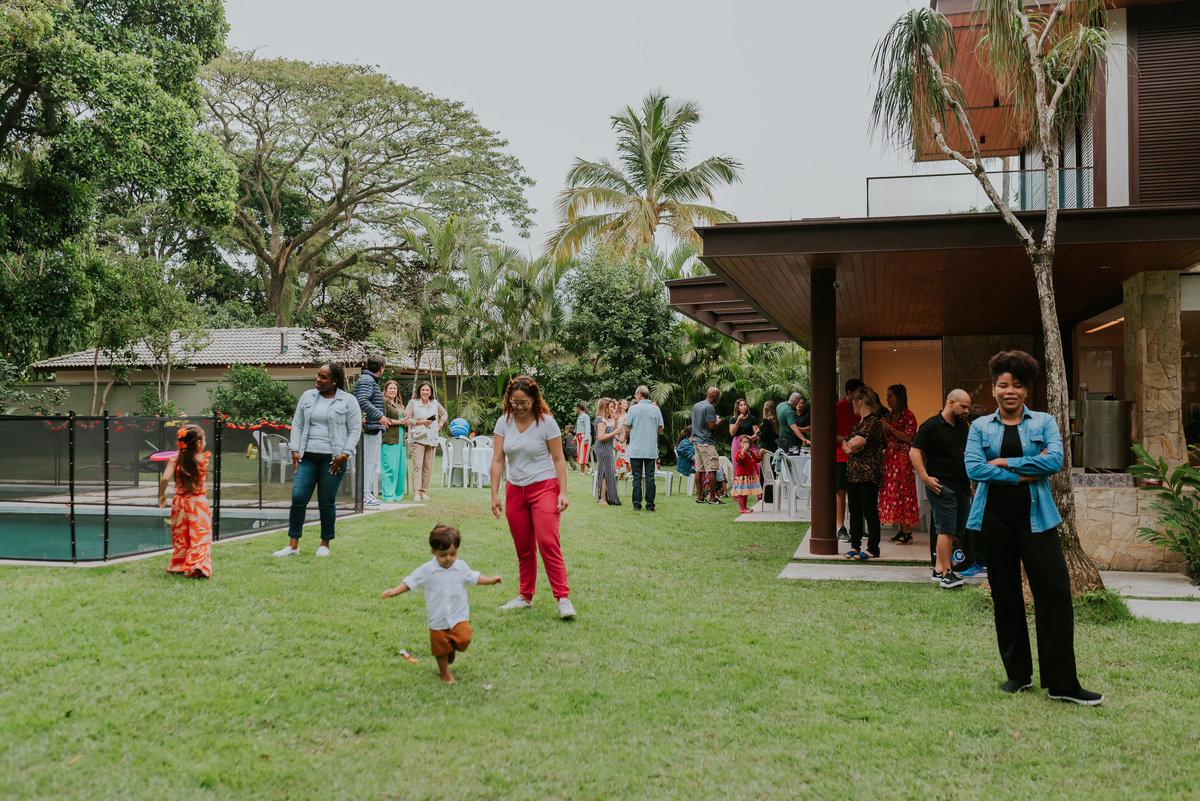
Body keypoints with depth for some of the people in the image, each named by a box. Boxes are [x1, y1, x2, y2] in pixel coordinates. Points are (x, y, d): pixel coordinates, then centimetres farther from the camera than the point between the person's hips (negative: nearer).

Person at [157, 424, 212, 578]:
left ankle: (179, 565, 24)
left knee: (180, 536, 15)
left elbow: (165, 478, -15)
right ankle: (198, 566, -5)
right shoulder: (203, 459, -8)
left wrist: (161, 494, 0)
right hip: (198, 503, -2)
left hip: (180, 502, 3)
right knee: (200, 536, 3)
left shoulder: (175, 459, -5)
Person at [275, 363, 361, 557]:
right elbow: (297, 425, 14)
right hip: (307, 457, 3)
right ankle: (293, 544, 4)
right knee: (298, 498, -4)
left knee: (327, 503, 2)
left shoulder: (348, 401, 1)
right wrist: (295, 450, 3)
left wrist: (345, 455, -9)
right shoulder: (307, 397, 12)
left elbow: (355, 430, 0)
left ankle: (325, 544, 16)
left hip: (332, 459, -3)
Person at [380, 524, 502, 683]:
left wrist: (490, 580, 16)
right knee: (440, 647, 10)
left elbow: (473, 578, 16)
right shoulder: (426, 570, -9)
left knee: (463, 639, -19)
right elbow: (410, 582, -4)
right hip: (438, 619, 0)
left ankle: (452, 650, 16)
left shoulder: (462, 567, -1)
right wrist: (394, 591, -16)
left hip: (459, 616, 1)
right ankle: (444, 672, 35)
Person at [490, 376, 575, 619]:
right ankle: (526, 597, 22)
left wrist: (563, 492, -11)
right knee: (523, 548, 8)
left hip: (544, 487, -4)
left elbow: (558, 460, -4)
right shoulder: (504, 422, 3)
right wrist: (495, 494, -1)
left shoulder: (546, 422, -7)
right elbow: (497, 459, 4)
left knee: (548, 542, -15)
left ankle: (562, 599, -12)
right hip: (515, 490, 4)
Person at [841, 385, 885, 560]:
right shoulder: (859, 423, 18)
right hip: (853, 472, 9)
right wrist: (849, 447, -5)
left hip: (868, 474, -9)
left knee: (869, 511, -3)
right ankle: (855, 546, 17)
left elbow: (857, 442, -23)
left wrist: (850, 444, -2)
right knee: (855, 511, 11)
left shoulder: (873, 422, -12)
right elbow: (845, 443, 17)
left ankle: (873, 549, 3)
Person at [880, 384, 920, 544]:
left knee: (902, 491, -9)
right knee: (891, 492, 4)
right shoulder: (888, 415, 15)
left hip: (902, 457, -7)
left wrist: (890, 428, -17)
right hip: (890, 456, 7)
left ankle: (907, 532, -6)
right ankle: (901, 530, 8)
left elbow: (908, 438, -14)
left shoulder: (907, 415, -7)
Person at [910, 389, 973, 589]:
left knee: (952, 530, 11)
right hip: (941, 487, -8)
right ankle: (946, 574, -9)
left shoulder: (964, 426, 15)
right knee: (947, 530, -10)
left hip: (962, 487, 8)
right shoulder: (931, 426, -8)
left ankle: (939, 568, 20)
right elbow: (914, 452, -11)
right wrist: (925, 477, -18)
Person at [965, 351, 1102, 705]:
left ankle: (1062, 684, -1)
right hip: (994, 519, 1)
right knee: (1005, 596, 6)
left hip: (1035, 517, 0)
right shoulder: (980, 427, 8)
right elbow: (974, 469, -8)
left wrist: (1004, 462, -10)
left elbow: (1054, 460, -10)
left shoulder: (1045, 422, 8)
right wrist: (1024, 475, -10)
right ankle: (1018, 674, 20)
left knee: (1055, 593, -7)